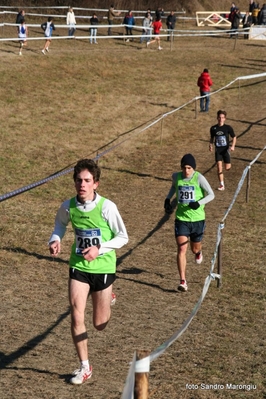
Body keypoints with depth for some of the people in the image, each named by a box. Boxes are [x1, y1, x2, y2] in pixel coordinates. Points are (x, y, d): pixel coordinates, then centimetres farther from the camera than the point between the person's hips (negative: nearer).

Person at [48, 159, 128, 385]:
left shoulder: (107, 207, -19)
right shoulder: (68, 206, -10)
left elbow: (123, 237, -9)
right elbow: (60, 223, 14)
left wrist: (99, 249, -22)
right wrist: (56, 239, -6)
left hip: (103, 267, -2)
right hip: (79, 267, 2)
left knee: (100, 324, 9)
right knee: (77, 318, -8)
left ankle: (107, 299, 45)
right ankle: (85, 367, 9)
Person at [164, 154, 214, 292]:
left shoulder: (199, 178, -14)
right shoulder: (176, 176, -3)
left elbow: (211, 195, -11)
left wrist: (199, 203, -28)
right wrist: (168, 199, 8)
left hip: (197, 219, -1)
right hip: (181, 219, 1)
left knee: (195, 249, 17)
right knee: (182, 249, -12)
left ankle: (199, 252, 57)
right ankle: (183, 281, -9)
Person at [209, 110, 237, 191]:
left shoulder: (228, 128, -7)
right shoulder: (213, 128, -2)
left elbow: (234, 137, 3)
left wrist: (233, 146, -12)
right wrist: (210, 145, -4)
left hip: (226, 149, -1)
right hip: (218, 150, 1)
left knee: (227, 168, -1)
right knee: (219, 167, -10)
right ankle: (222, 185, -2)